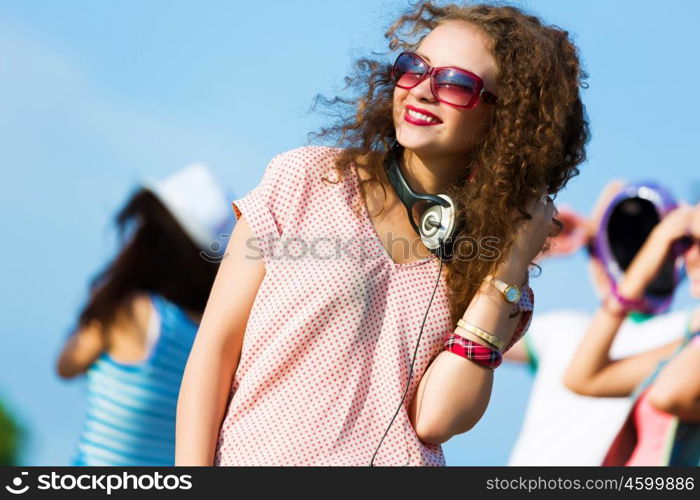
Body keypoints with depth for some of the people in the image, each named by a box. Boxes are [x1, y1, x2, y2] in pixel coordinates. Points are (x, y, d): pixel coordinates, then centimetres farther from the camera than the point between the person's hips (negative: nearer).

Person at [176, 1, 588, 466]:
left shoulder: (496, 272, 8)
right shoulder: (308, 178, 4)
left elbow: (433, 420, -5)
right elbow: (216, 346, 2)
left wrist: (509, 269, -3)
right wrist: (191, 483, -8)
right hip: (242, 456, 0)